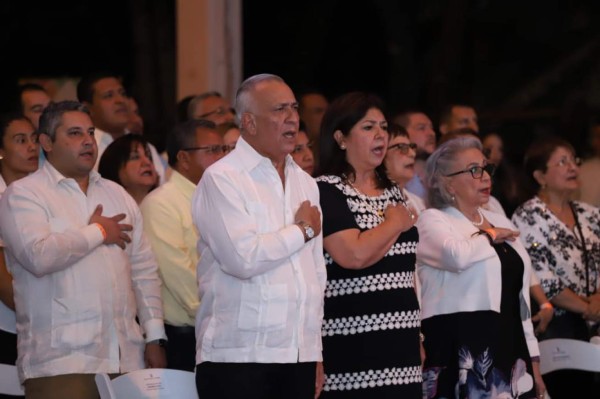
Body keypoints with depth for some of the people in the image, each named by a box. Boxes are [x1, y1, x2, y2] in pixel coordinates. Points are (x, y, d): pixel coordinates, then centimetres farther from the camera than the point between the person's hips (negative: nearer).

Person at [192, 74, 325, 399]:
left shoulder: (304, 183, 17)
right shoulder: (222, 179, -5)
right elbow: (242, 257, -19)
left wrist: (316, 353, 15)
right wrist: (302, 231, -3)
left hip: (299, 357, 6)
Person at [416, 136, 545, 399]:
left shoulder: (499, 221, 19)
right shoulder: (432, 220, -3)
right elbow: (458, 255, -26)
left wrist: (533, 361, 18)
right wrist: (491, 236, -5)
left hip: (511, 354, 7)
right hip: (461, 359, -7)